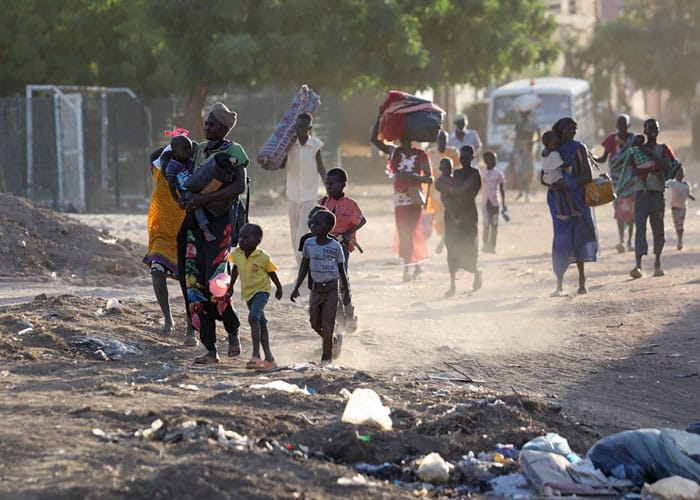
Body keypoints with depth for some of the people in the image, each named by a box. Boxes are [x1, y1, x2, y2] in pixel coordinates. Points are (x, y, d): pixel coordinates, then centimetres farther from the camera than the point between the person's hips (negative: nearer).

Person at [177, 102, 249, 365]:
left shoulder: (233, 151, -4)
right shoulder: (198, 150, 14)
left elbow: (240, 186, -17)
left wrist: (204, 198, -23)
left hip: (221, 219, -6)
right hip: (195, 220, 6)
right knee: (194, 283, -1)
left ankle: (233, 333, 9)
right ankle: (210, 349, 3)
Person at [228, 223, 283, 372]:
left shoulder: (263, 257, -18)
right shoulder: (236, 254, -6)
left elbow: (271, 273, -3)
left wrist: (279, 288, 10)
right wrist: (230, 286, 18)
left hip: (261, 290, -6)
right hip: (247, 292, 6)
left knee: (253, 317, -27)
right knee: (261, 323, 16)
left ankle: (256, 355, -29)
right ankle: (269, 357, 24)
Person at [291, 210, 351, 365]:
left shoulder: (335, 247, -11)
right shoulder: (309, 244, 0)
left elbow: (341, 271, -2)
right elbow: (304, 267, 7)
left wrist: (346, 293, 3)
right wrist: (296, 288, 1)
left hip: (331, 289, -4)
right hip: (316, 288, 4)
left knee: (327, 326, -5)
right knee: (315, 324, 9)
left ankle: (326, 358, 5)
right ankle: (335, 340, 35)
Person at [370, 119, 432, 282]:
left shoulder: (421, 155, -4)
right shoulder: (394, 151, 5)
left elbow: (429, 179, -6)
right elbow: (374, 139, 0)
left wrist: (411, 176, -21)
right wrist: (380, 118, -6)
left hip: (414, 198, -4)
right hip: (399, 199, 4)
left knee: (409, 233, -9)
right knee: (403, 233, 8)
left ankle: (407, 269, -6)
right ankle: (416, 266, 20)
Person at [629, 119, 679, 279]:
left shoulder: (663, 149, 11)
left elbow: (668, 165, -9)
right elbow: (633, 171, -1)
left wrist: (652, 155, -9)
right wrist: (651, 168, -14)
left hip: (657, 192, 1)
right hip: (641, 192, -1)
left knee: (658, 228, 4)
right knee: (640, 227, -14)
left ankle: (657, 262, 22)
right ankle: (638, 264, -26)